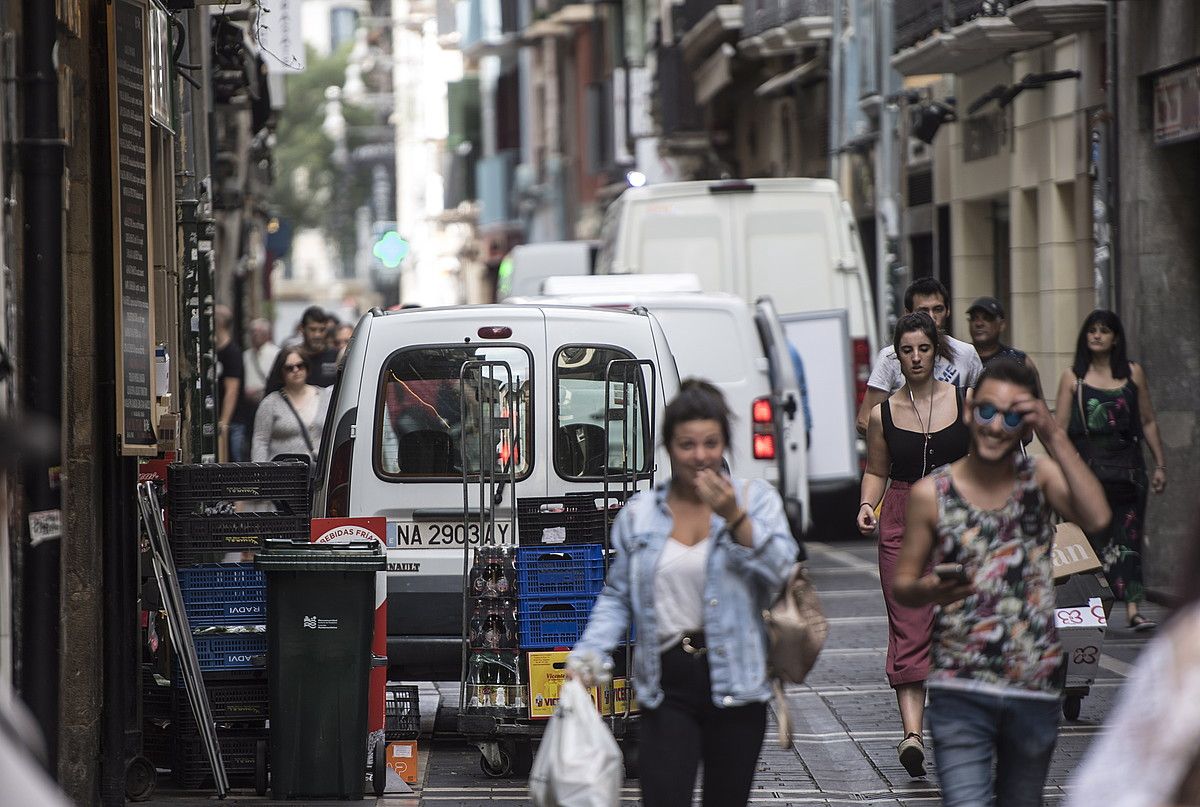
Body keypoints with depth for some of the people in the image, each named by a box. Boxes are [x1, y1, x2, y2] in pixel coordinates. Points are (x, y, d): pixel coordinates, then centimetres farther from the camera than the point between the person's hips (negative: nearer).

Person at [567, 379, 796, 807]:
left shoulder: (755, 499, 3)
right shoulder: (639, 513, 8)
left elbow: (782, 570, -9)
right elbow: (617, 595, 11)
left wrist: (734, 518, -19)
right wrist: (590, 654, -3)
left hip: (734, 681, 0)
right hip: (668, 683, 0)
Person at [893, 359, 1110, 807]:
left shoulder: (1041, 477, 2)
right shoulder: (931, 493, 0)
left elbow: (1097, 518, -18)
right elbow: (902, 586, 6)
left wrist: (1055, 437, -19)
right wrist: (928, 590, -18)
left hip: (1037, 688, 2)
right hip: (959, 689, -2)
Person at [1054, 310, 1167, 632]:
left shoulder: (1133, 373, 9)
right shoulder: (1073, 377, 5)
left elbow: (1148, 422, 13)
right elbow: (1060, 429, 3)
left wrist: (1160, 465, 10)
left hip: (1127, 467, 1)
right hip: (1087, 467, -1)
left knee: (1128, 538, -7)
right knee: (1094, 539, -2)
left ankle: (1133, 609, -14)